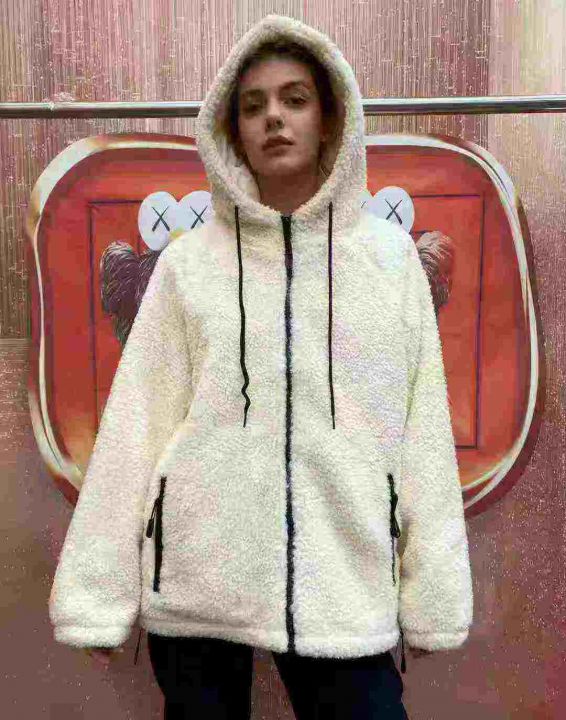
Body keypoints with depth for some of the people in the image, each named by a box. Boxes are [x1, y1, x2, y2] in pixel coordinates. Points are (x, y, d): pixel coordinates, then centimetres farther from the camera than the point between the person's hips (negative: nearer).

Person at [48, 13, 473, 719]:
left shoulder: (390, 254, 2)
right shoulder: (188, 261, 1)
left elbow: (422, 429, 1)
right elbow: (136, 424, -1)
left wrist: (432, 593, 1)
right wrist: (97, 594, -2)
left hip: (345, 586, 1)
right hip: (197, 581, 1)